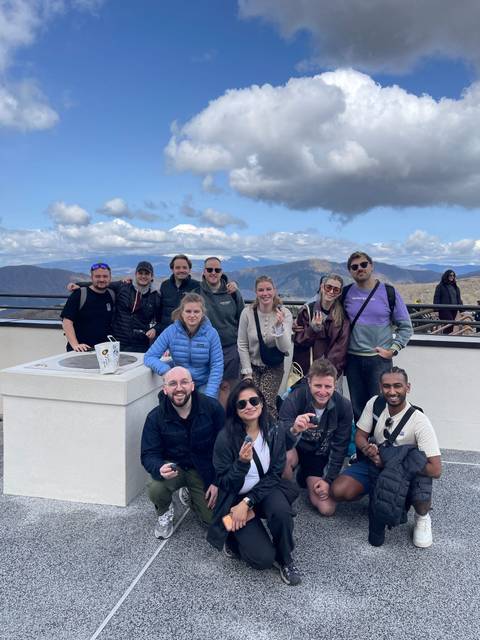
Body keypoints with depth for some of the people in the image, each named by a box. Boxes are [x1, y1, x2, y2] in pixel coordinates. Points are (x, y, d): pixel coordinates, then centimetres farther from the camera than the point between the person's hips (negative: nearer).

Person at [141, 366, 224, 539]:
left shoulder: (213, 408, -17)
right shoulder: (155, 417, -14)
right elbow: (149, 455, -14)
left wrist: (218, 481, -12)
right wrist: (160, 468, -38)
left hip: (205, 469, 1)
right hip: (173, 466, 0)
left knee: (214, 518, -4)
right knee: (156, 490, -30)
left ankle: (191, 496, 30)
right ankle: (164, 511, 8)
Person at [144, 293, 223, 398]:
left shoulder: (211, 333, -12)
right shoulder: (171, 331, -10)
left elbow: (217, 365, -11)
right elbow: (149, 356, -10)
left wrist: (209, 395, -20)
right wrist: (165, 371, -29)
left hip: (204, 384, -1)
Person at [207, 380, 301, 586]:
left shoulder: (274, 432, -9)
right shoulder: (226, 437, -18)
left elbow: (274, 475, -7)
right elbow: (226, 484, -13)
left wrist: (248, 502, -18)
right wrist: (242, 462, -32)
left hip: (265, 490, 3)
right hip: (236, 499, -3)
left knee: (281, 510, -32)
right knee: (263, 558, -19)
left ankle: (285, 558, -3)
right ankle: (236, 538, 13)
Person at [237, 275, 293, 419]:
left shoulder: (284, 313, -13)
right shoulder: (247, 312, -13)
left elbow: (285, 348, -18)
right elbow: (242, 345, -5)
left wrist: (279, 326, -34)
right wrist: (247, 372, -6)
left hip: (274, 367, 0)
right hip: (252, 365, 1)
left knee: (266, 404, -14)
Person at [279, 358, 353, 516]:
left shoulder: (344, 407, -18)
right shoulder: (293, 399, -27)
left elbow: (339, 447, -7)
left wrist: (329, 480, -10)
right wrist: (294, 430, -55)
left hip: (319, 455, 3)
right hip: (296, 448, -2)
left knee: (327, 509, -9)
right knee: (285, 457, -38)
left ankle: (305, 476, 23)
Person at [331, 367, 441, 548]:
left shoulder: (419, 421, -23)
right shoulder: (374, 403, -12)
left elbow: (435, 469, -24)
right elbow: (360, 436, -1)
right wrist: (367, 449, -26)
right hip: (374, 463, 4)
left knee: (422, 503, -36)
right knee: (338, 491, -18)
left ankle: (422, 517, 5)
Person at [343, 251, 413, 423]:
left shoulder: (389, 292, -1)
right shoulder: (346, 293, 6)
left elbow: (406, 327, 3)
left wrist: (392, 350, -6)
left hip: (380, 359, -3)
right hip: (353, 359, 3)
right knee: (357, 408, 11)